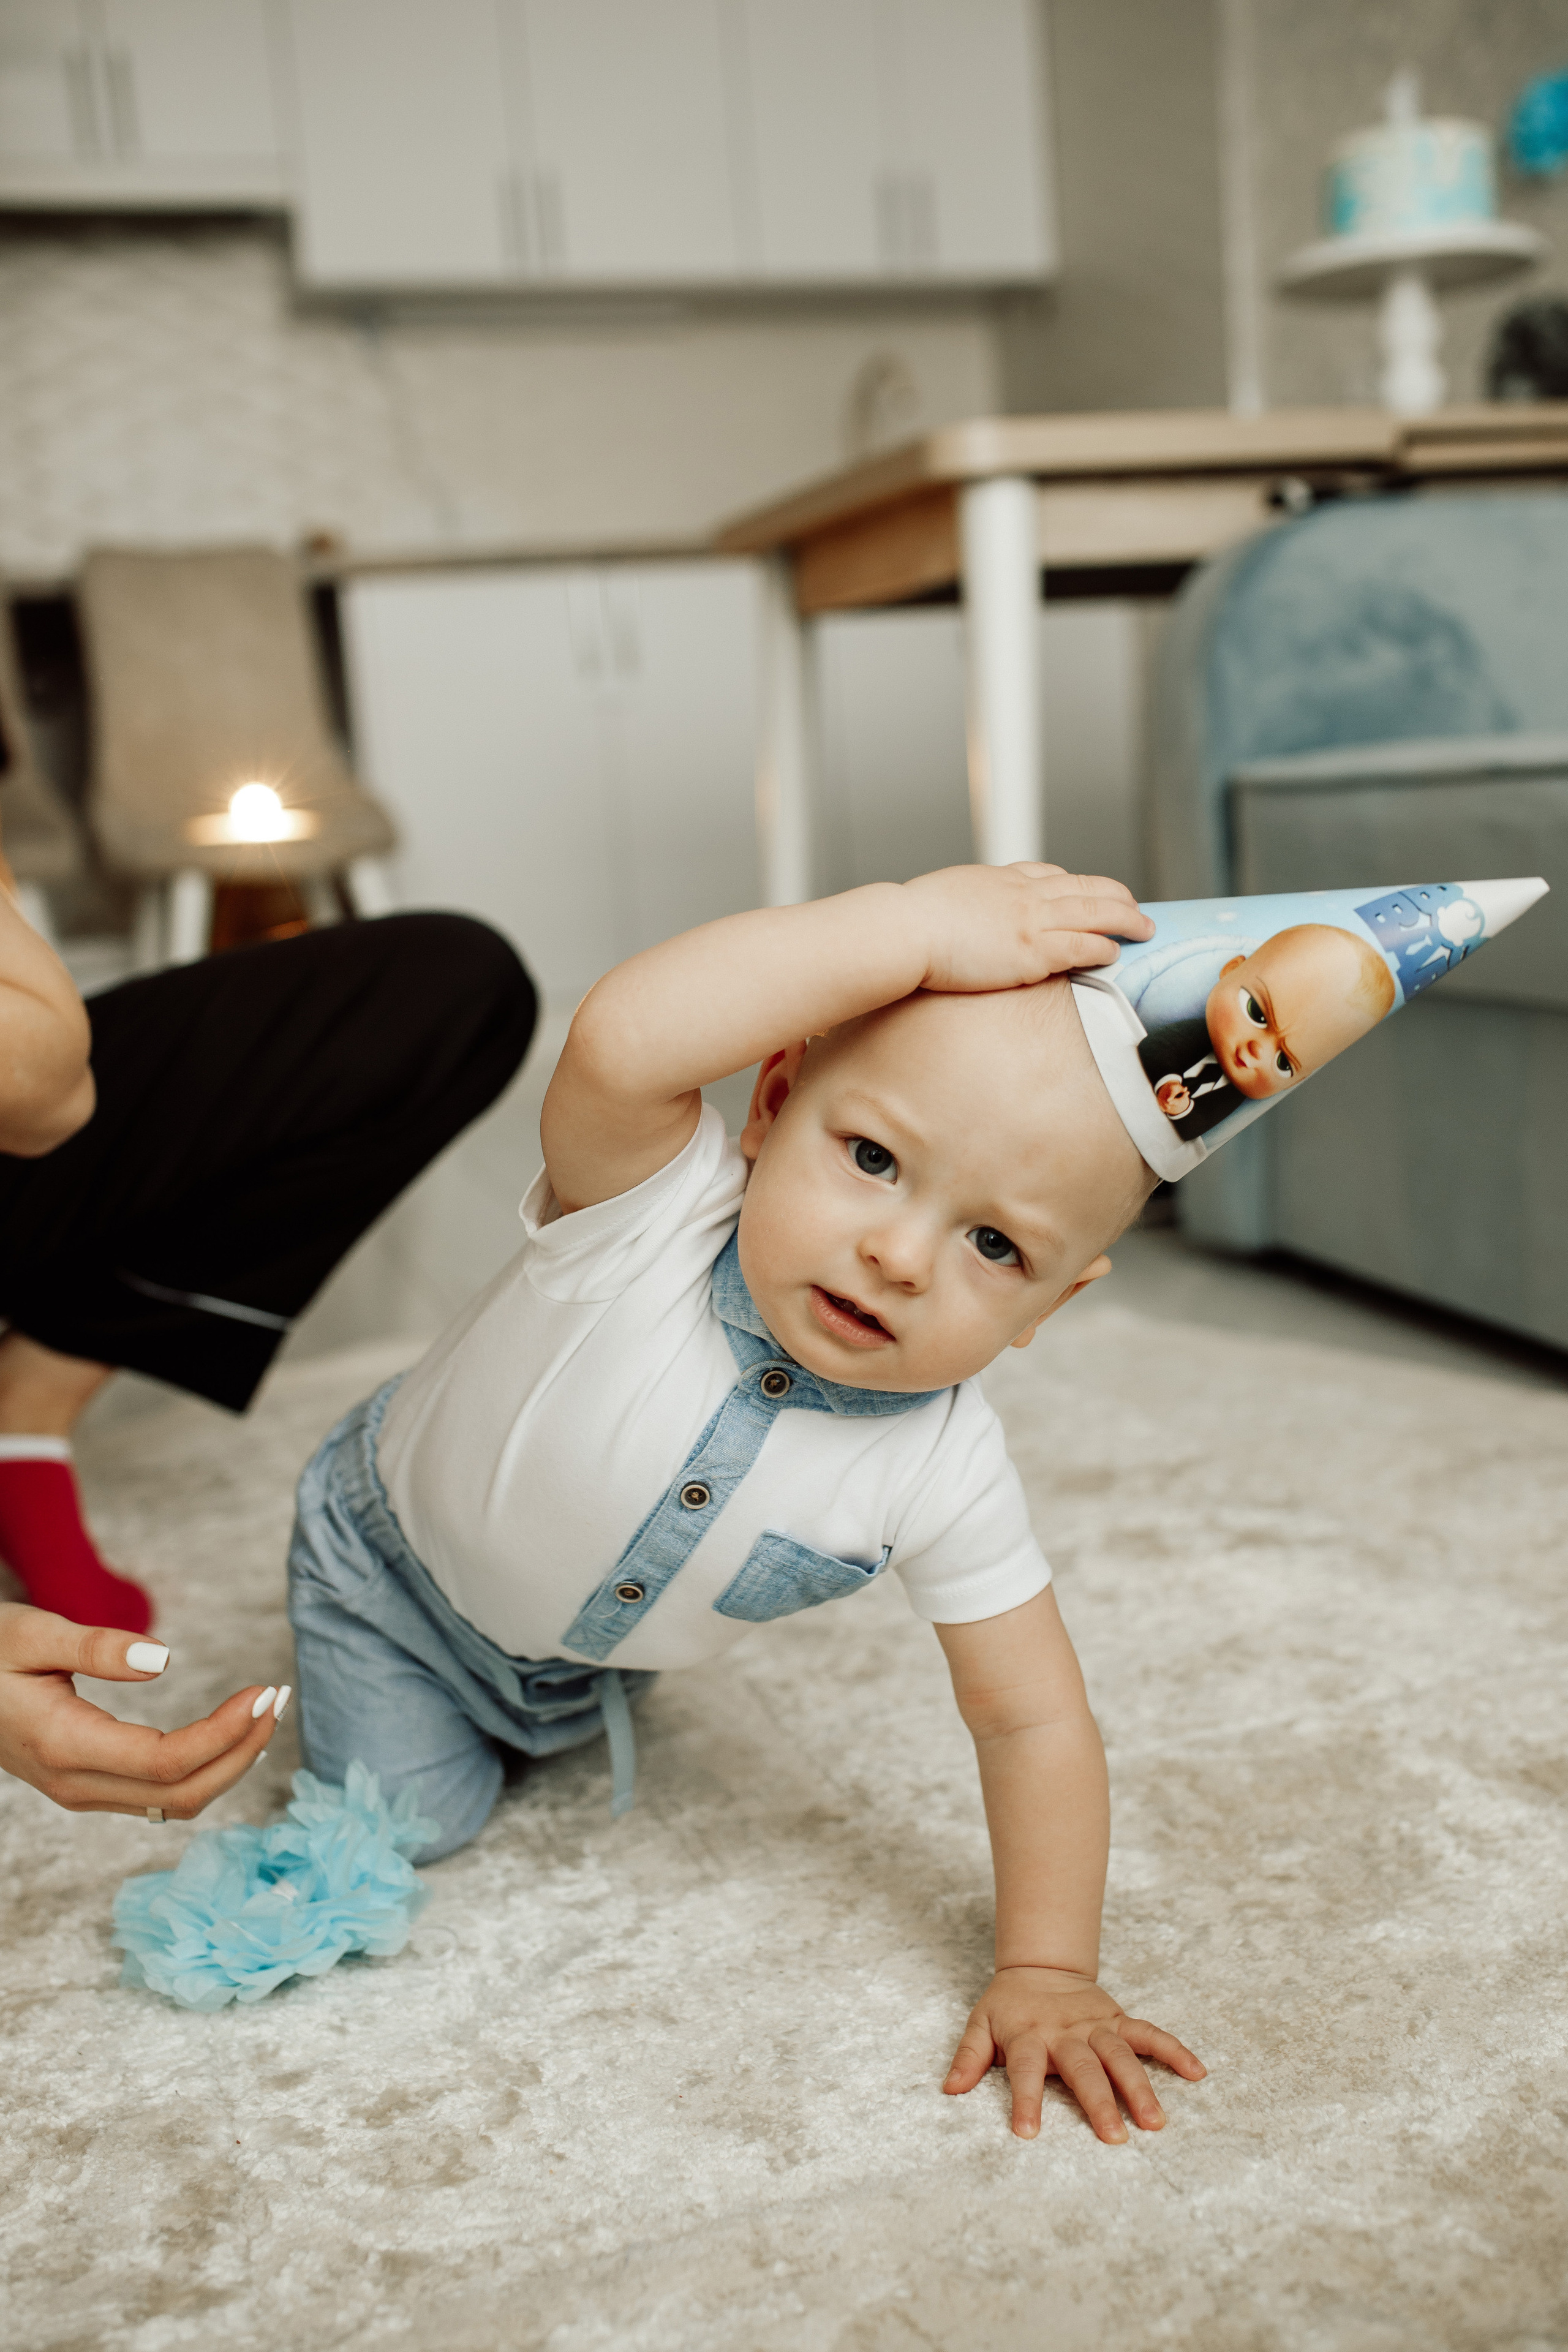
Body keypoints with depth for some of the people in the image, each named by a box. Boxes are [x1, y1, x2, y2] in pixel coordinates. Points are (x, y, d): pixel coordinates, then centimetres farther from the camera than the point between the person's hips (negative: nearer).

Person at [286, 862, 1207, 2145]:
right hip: (397, 1550, -3)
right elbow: (620, 1042, -66)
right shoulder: (657, 1204, -43)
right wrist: (915, 924, -62)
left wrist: (1048, 1973, -25)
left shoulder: (945, 1474, -32)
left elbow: (1035, 1723, -22)